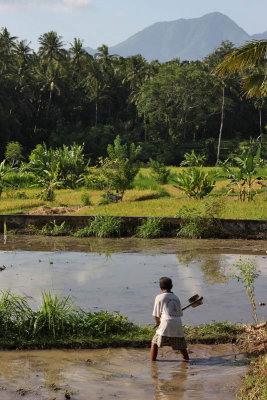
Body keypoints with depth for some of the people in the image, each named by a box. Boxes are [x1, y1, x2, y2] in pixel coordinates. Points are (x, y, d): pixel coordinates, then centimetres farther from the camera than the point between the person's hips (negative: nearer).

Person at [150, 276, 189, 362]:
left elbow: (156, 315, 6)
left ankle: (152, 362, 2)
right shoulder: (176, 298, 19)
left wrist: (157, 322, 25)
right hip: (178, 323, 4)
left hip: (166, 323, -4)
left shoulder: (159, 297, 6)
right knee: (181, 346, 15)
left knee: (154, 343, 8)